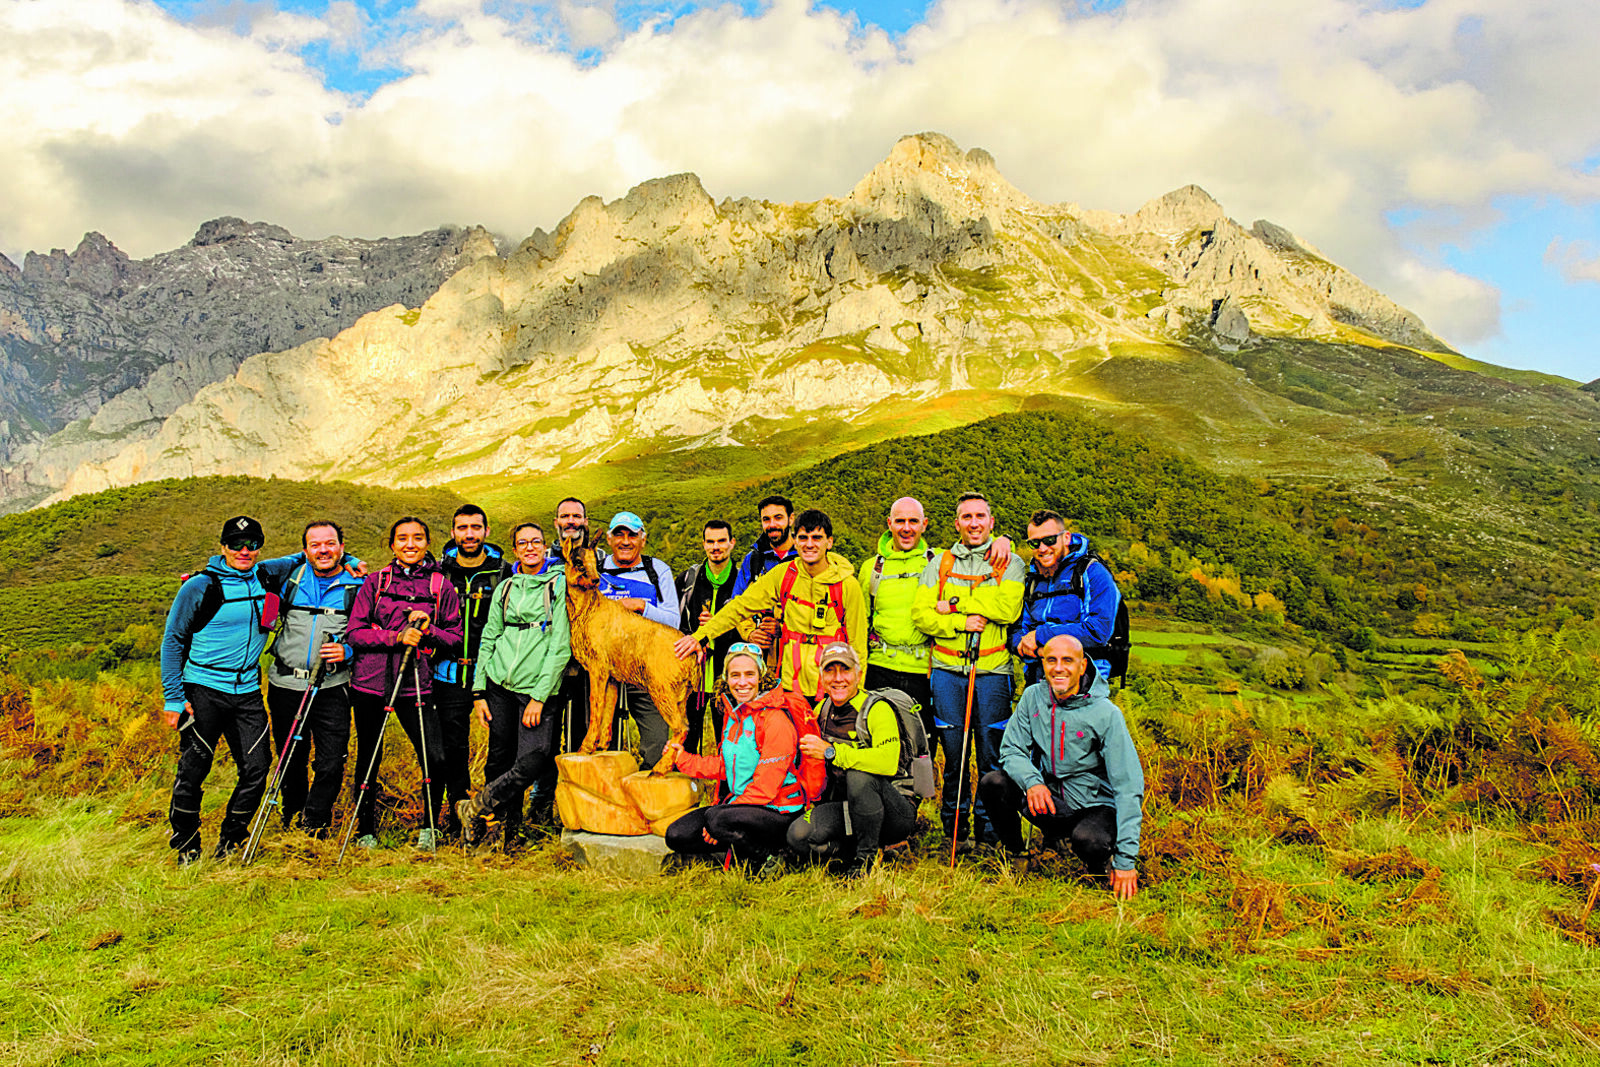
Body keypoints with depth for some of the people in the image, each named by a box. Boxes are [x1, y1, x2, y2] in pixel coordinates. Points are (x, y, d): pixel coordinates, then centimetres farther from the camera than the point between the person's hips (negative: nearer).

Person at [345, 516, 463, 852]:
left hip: (416, 684, -1)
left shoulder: (441, 587, 4)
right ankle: (366, 831, 29)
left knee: (436, 758, -12)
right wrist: (395, 637, -14)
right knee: (368, 759, 11)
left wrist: (427, 629, -13)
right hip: (370, 682, 1)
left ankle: (430, 826, 11)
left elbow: (454, 639, 6)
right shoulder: (375, 582, 5)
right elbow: (354, 633, 0)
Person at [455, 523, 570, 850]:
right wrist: (479, 691, 6)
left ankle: (476, 807, 4)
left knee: (532, 760, -17)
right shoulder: (506, 587, 13)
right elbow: (489, 640, 15)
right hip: (499, 685, 4)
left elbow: (560, 646, -6)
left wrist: (539, 697, -11)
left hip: (536, 688, -4)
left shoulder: (560, 584, -1)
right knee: (500, 758, 6)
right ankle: (507, 829, 23)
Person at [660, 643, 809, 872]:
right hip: (739, 804, 8)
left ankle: (764, 860, -8)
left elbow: (766, 785, -20)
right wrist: (683, 759, 11)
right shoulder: (732, 715, 11)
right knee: (677, 836, -3)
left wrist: (723, 816, -22)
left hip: (778, 811, -8)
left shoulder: (776, 719, -17)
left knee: (716, 818, -34)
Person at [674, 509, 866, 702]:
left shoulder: (847, 585, -5)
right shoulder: (782, 574, 0)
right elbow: (741, 606, 5)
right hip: (791, 685, 2)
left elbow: (857, 645, 2)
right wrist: (700, 636, -2)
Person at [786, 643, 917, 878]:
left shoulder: (877, 709, -16)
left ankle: (867, 856, -15)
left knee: (858, 776, -36)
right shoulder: (821, 711, 5)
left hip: (897, 812, -5)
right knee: (798, 834, -20)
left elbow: (888, 763, -35)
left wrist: (831, 752, -32)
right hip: (849, 810, 5)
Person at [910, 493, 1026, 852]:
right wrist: (961, 622, -12)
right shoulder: (939, 564, 13)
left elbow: (1008, 608, -11)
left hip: (992, 671, -1)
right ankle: (954, 831, 16)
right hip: (947, 670, 2)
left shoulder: (1010, 563, 7)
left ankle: (989, 832, 12)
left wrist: (955, 603, -8)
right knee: (953, 754, 5)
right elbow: (920, 614, 3)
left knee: (991, 756, 0)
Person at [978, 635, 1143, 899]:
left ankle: (1100, 867, 3)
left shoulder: (1106, 714, -18)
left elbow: (1129, 787, -20)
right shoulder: (1033, 696, -5)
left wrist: (1125, 861, -27)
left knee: (1088, 840, -36)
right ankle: (1012, 853, 7)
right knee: (992, 783, -21)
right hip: (1047, 800, 3)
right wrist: (1032, 781, -26)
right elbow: (1011, 749, -2)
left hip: (1094, 807, -3)